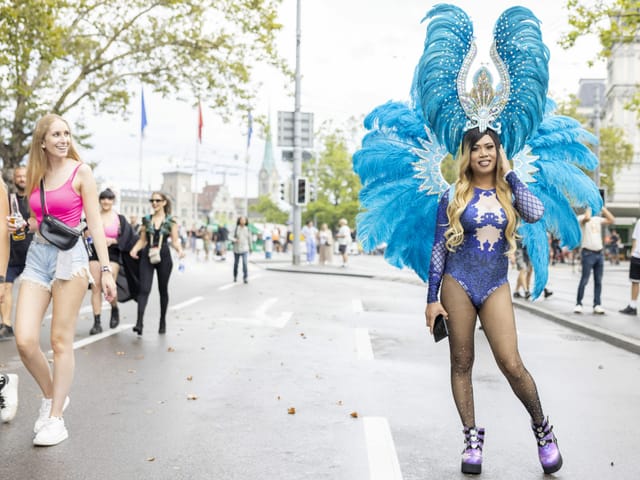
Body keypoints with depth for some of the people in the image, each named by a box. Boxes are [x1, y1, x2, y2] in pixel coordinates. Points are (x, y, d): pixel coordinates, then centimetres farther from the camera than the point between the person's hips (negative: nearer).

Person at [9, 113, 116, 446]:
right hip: (37, 255, 5)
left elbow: (95, 223, -5)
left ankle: (56, 419, 9)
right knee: (24, 340, -6)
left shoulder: (80, 171, -3)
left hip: (70, 255, -4)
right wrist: (20, 226, 2)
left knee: (60, 340, -1)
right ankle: (51, 397, 20)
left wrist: (106, 269, -10)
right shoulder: (34, 175, 11)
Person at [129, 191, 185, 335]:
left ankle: (163, 321, 23)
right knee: (144, 289, -11)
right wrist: (135, 249, -6)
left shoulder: (171, 220, 2)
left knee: (163, 290, 10)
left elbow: (175, 241, 1)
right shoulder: (146, 219, 8)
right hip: (147, 256, 1)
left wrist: (180, 249, -18)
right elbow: (142, 240, 12)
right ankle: (139, 322, -19)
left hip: (164, 256, -1)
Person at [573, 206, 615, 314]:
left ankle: (597, 305, 6)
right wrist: (589, 207, -10)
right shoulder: (581, 218, -3)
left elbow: (612, 220, 7)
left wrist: (603, 208, 8)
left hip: (599, 253, 6)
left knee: (598, 281, 4)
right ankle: (578, 304, 1)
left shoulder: (598, 219, 16)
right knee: (584, 280, -6)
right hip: (588, 253, -6)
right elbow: (587, 218, -25)